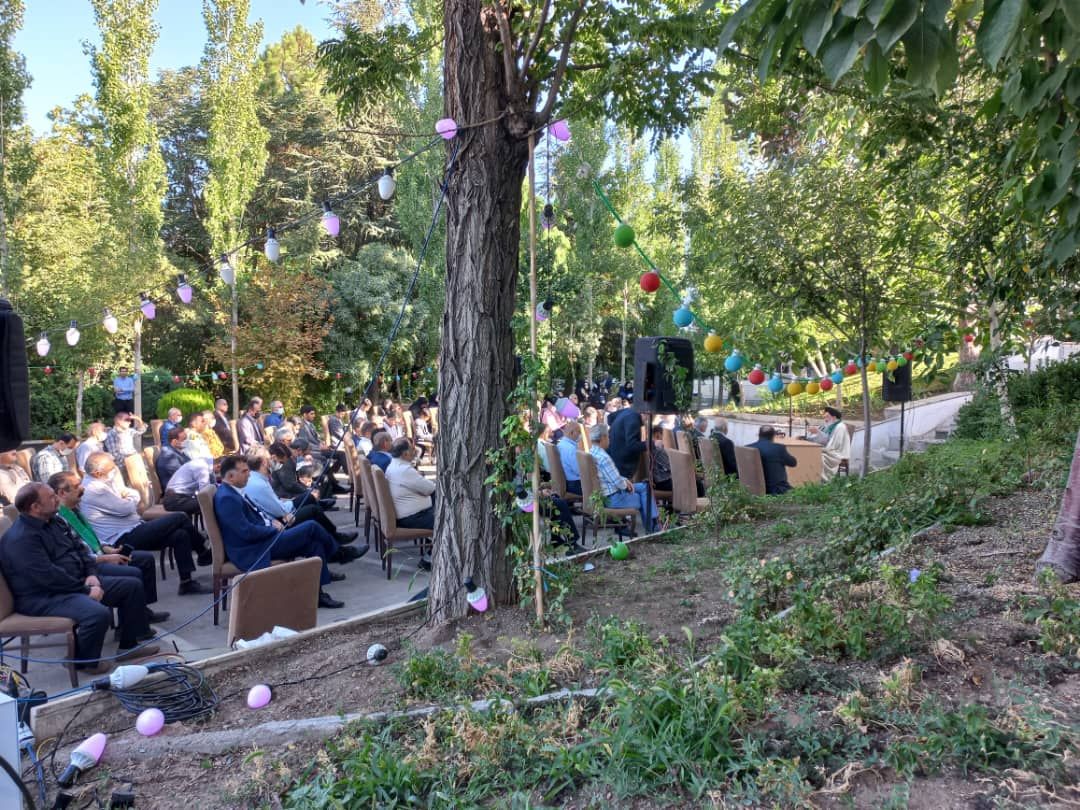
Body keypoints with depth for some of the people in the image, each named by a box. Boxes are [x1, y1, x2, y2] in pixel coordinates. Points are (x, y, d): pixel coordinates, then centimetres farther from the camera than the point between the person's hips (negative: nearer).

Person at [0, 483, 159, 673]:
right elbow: (49, 577, -26)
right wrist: (86, 590, -19)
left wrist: (92, 574, -3)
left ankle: (128, 645, 15)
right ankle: (84, 661, -6)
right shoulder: (21, 538, -21)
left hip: (77, 583, 10)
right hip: (45, 597, -10)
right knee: (99, 613, -34)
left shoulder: (53, 522, 10)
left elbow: (80, 548, 15)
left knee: (132, 585, 6)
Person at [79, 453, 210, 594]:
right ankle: (205, 554, 1)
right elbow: (126, 509, -19)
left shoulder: (103, 481, 12)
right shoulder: (94, 489, -18)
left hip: (129, 533, 10)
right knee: (180, 518, -11)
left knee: (180, 535, -1)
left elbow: (133, 493, 19)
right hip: (124, 539, -10)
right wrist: (135, 501, 2)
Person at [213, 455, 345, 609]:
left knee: (315, 545, 1)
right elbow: (247, 532, -26)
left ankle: (318, 594, 8)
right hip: (255, 551, -10)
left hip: (261, 539, 10)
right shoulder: (227, 498, -22)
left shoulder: (232, 492, 10)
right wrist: (274, 528, -11)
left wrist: (270, 521, 4)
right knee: (310, 527, -9)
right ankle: (338, 553, 17)